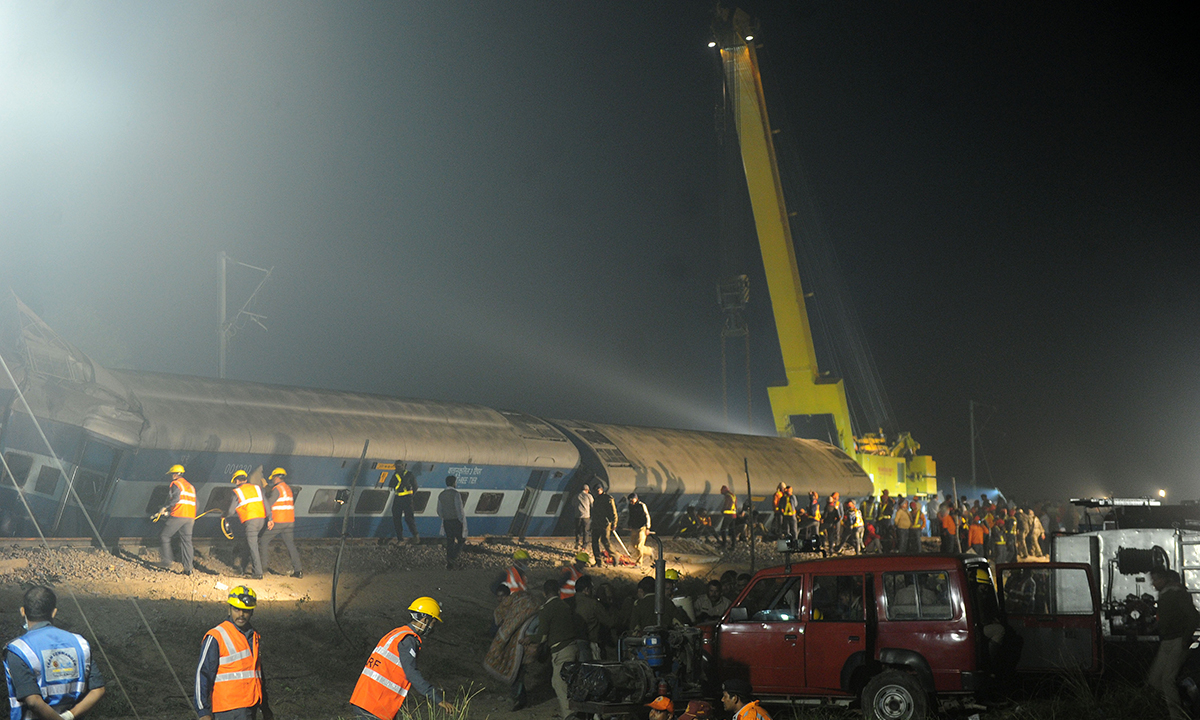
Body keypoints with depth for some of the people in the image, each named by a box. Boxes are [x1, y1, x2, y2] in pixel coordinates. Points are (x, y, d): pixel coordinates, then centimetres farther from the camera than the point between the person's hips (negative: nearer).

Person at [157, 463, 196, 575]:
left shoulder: (175, 484, 0)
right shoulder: (190, 486, 23)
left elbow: (176, 498, -18)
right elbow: (195, 502, 22)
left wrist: (165, 507, -13)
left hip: (178, 515, -7)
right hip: (190, 517, 7)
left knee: (165, 536, 7)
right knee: (186, 541, 7)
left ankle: (168, 560, 1)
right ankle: (188, 568, 3)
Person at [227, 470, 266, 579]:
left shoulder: (237, 492, 2)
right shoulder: (257, 488, 15)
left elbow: (231, 512, 2)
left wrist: (224, 515, 22)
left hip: (250, 520, -6)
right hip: (261, 518, 6)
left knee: (253, 547, -3)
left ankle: (258, 573, -5)